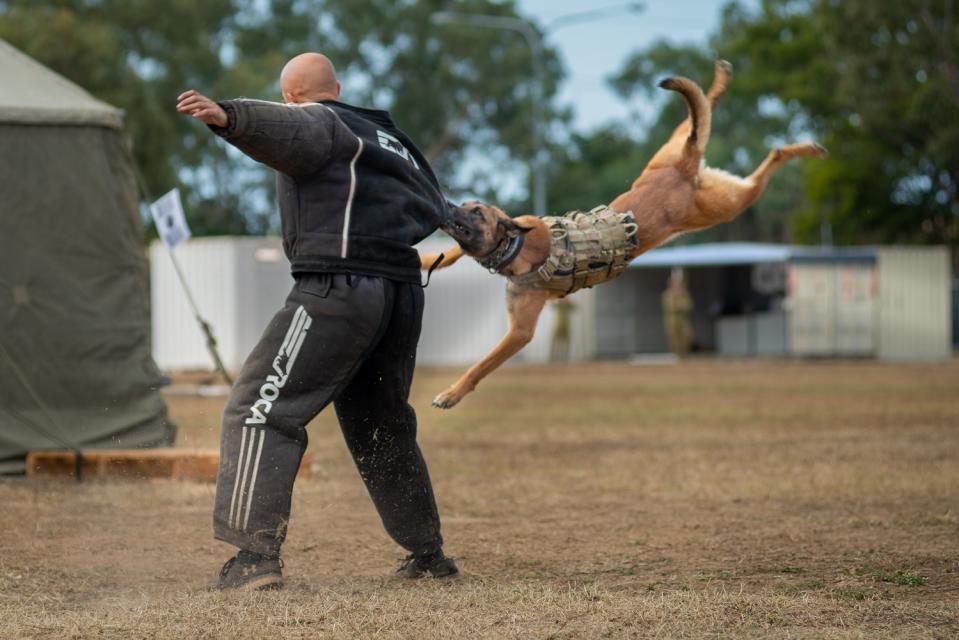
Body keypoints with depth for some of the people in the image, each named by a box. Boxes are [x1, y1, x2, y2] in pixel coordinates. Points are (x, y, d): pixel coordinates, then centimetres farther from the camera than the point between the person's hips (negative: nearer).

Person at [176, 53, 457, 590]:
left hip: (337, 288, -8)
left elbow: (284, 130, -22)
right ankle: (429, 554, 27)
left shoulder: (316, 120, 2)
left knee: (262, 410, -8)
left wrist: (228, 117, -41)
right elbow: (436, 210, 34)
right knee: (382, 426, 22)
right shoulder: (393, 138, 25)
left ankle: (258, 553, -20)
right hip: (404, 292, 8)